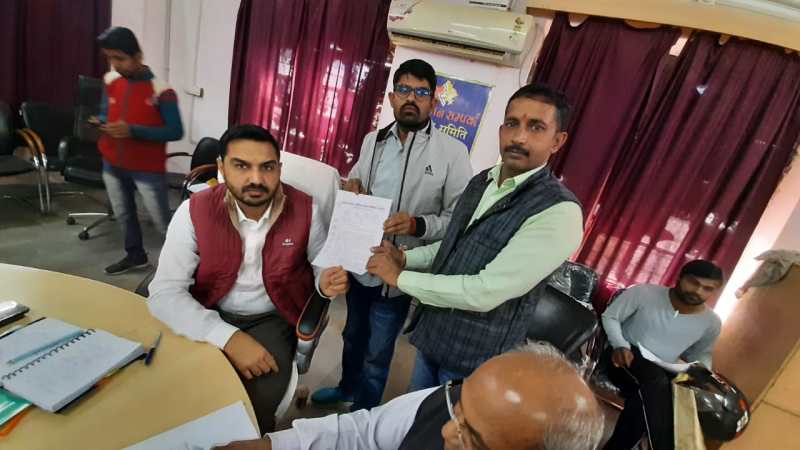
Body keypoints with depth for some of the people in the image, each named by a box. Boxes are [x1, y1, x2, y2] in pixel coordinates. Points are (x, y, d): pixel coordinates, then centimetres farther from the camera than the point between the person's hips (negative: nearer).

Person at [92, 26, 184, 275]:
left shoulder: (160, 91, -17)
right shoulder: (110, 81, 4)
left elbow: (176, 132, -18)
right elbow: (106, 114, 15)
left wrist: (133, 131, -25)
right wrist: (99, 123, -9)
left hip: (148, 168, -7)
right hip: (113, 163, 7)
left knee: (163, 221, -2)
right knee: (123, 213, 20)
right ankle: (135, 255, 38)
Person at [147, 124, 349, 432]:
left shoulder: (304, 209, -11)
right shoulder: (195, 211, -12)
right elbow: (164, 293, -16)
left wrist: (326, 281, -19)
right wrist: (228, 337, -28)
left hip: (273, 319, 0)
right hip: (211, 318, 1)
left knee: (258, 401, -19)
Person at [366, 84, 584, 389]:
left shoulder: (559, 212, -24)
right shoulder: (482, 181, 2)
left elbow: (485, 292, -29)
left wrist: (401, 277, -19)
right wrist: (405, 258, -2)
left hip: (477, 358, -6)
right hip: (432, 333, 7)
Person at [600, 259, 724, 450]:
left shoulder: (711, 322, 5)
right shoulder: (644, 292, -8)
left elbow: (702, 354, 21)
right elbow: (610, 316, -3)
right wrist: (620, 345, -20)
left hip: (662, 373, 3)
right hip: (626, 358, -3)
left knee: (645, 398, -32)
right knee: (655, 381, -37)